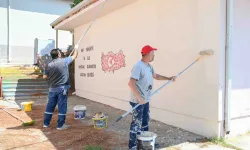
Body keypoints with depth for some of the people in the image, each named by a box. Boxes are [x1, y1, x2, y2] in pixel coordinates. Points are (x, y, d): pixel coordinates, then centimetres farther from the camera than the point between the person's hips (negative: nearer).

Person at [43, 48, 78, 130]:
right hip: (62, 88, -4)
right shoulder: (64, 61, -8)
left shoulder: (49, 65, 1)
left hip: (52, 89, 4)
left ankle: (46, 123, 25)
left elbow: (45, 76, 8)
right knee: (62, 106, 3)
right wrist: (76, 49, 25)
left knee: (50, 106, 14)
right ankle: (60, 125, 8)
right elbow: (74, 56, 7)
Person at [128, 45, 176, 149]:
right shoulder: (138, 66, -23)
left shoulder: (149, 66, 9)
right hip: (138, 101, -10)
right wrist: (139, 98, -31)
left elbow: (155, 76, 27)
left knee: (145, 122, 22)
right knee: (136, 124, -1)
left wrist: (169, 78, 20)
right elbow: (131, 83, -29)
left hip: (145, 100, 10)